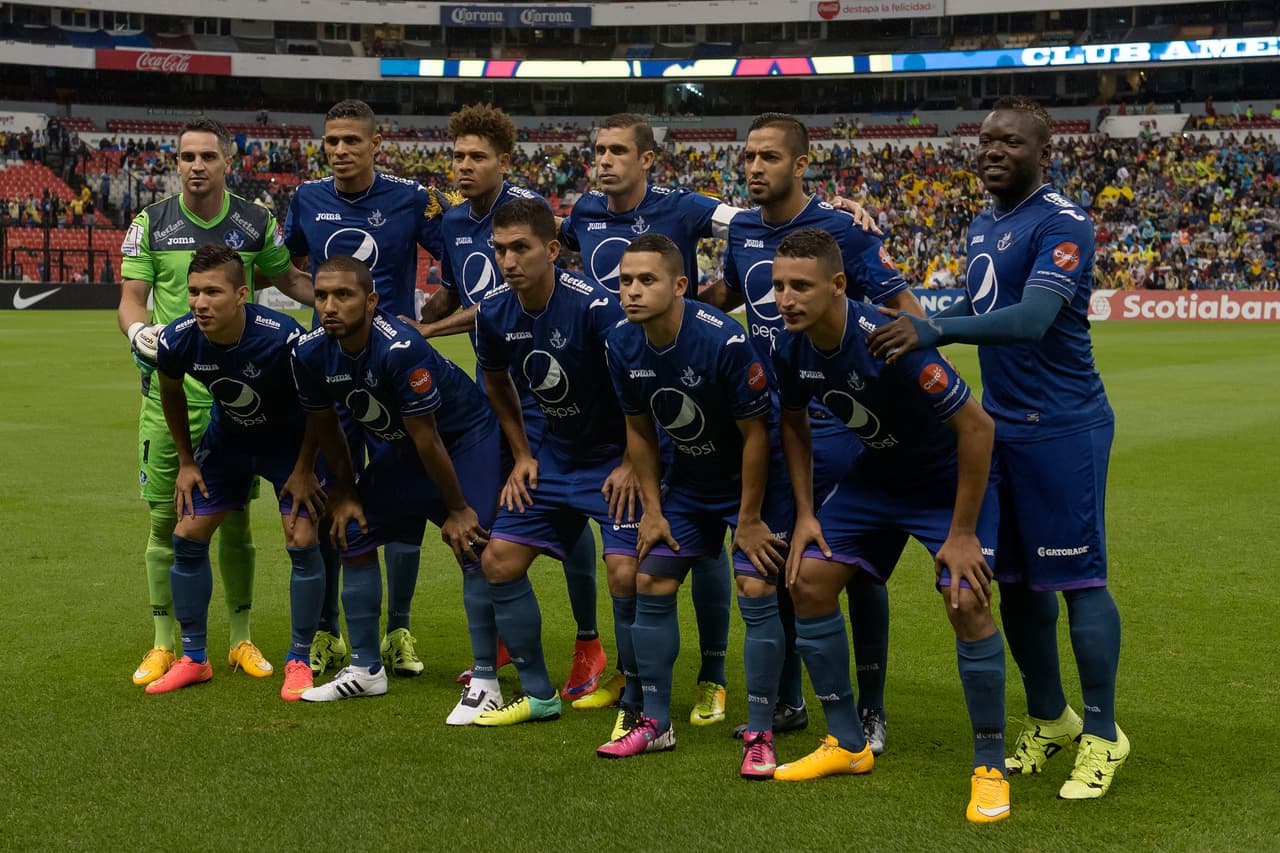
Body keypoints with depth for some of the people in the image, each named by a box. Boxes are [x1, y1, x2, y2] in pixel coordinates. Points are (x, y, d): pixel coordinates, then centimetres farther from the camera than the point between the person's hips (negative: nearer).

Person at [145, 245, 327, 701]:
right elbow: (171, 394, 1)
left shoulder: (283, 338, -36)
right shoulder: (177, 341, -24)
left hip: (290, 439, -4)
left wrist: (303, 470, -16)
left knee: (303, 542, -15)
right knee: (187, 537, 0)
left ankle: (299, 663, 3)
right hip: (227, 438, 4)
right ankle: (194, 659, 17)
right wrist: (186, 462, 4)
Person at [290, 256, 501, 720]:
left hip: (465, 437, -7)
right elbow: (324, 425, 3)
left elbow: (427, 439, -27)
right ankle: (366, 669, 17)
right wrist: (346, 493, 9)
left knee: (472, 549, -18)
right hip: (396, 446, 7)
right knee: (353, 538, 4)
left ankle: (485, 683, -10)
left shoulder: (399, 348, -36)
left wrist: (457, 509, -18)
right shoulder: (311, 352, -16)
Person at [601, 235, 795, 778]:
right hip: (690, 478, 6)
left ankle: (760, 736, -2)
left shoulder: (724, 340, -30)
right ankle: (655, 724, 17)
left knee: (756, 592, -14)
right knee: (651, 583, 3)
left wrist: (748, 519, -16)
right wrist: (652, 508, 2)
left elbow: (756, 434, -21)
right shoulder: (623, 346, -12)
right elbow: (639, 429, 4)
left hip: (756, 476, -6)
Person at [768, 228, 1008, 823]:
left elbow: (976, 426, -29)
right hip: (876, 475, 7)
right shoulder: (791, 348, -14)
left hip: (950, 476, -7)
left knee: (967, 603, -21)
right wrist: (804, 513, 1)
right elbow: (794, 422, 8)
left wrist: (962, 533, -24)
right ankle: (847, 744, 14)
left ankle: (990, 768, -2)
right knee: (809, 580, -1)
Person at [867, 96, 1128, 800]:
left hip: (1060, 426, -8)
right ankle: (1048, 718, 27)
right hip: (999, 424, 8)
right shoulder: (983, 227, 14)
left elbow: (1032, 319, -29)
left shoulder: (1061, 225, -14)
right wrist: (908, 328, 15)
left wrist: (933, 330, -36)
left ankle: (1102, 736, 7)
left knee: (1075, 577, -4)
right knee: (1014, 579, 12)